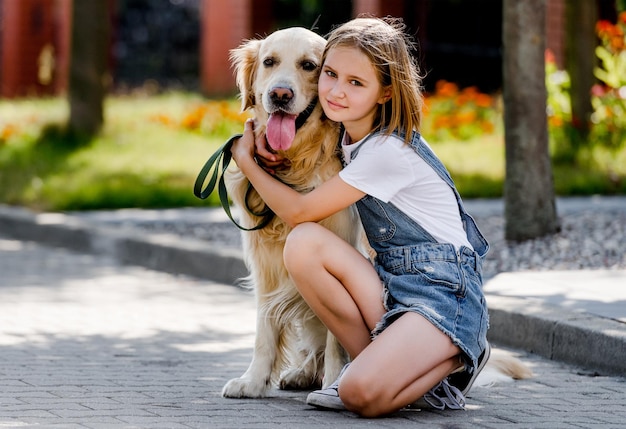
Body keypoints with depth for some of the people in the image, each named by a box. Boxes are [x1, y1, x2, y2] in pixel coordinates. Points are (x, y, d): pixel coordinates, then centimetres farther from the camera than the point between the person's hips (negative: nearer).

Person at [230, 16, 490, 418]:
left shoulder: (390, 151, -18)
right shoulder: (349, 135, 8)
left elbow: (299, 211, -11)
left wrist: (246, 159, 3)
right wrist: (263, 146, 11)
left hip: (445, 292, -8)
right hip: (391, 281, 8)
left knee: (363, 394, -29)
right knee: (303, 244, -18)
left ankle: (456, 360, 0)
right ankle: (375, 361, -5)